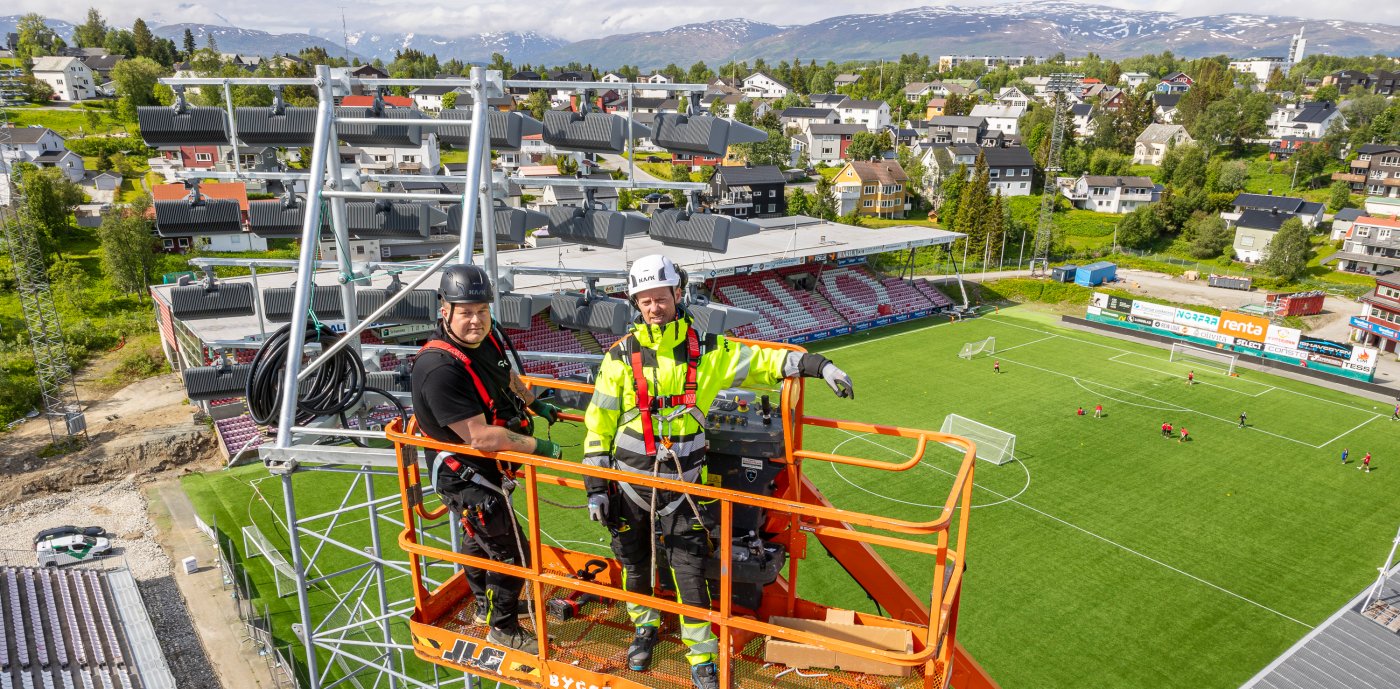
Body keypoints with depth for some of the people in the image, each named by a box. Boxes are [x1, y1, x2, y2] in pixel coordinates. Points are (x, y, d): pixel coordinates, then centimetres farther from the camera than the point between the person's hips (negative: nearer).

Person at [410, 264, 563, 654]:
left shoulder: (487, 337, -7)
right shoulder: (440, 368, -34)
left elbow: (508, 378, 16)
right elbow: (480, 437, -34)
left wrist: (536, 405, 27)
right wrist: (538, 446, -27)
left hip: (490, 467, 9)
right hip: (466, 477, -9)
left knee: (481, 537, 28)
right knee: (511, 550, 1)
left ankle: (485, 605, 53)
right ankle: (503, 629, 25)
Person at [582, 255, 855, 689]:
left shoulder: (705, 350, -3)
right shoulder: (621, 355, -6)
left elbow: (762, 360, 1)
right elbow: (599, 424, -3)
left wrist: (818, 366, -9)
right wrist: (595, 486, -4)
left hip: (684, 482, 0)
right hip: (629, 480, 1)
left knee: (689, 567, 2)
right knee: (635, 560, 16)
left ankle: (702, 653, 19)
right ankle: (644, 626, 43)